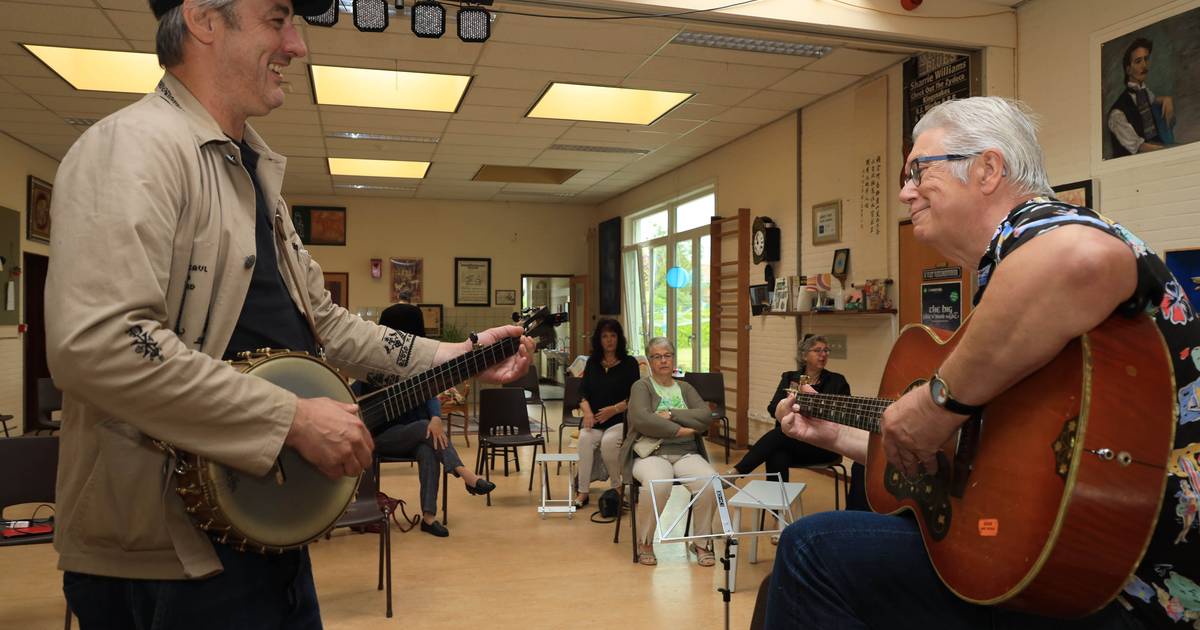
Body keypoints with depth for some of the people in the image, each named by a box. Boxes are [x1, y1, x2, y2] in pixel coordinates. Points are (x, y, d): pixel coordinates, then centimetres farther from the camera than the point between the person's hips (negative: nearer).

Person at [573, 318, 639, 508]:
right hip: (594, 419, 3)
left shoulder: (629, 363, 4)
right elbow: (582, 392, 9)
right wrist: (587, 411, -10)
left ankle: (616, 487, -7)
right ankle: (582, 491, -20)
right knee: (585, 439, -28)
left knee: (609, 441, -31)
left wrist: (614, 409, -16)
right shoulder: (592, 362, 15)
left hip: (620, 419, -3)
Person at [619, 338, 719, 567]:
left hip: (687, 454, 4)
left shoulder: (685, 388, 19)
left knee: (710, 482, -27)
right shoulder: (641, 387, 6)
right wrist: (679, 430, -11)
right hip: (651, 453, -3)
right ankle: (644, 543, -11)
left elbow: (706, 417, 1)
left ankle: (701, 542, -6)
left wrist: (671, 415, -10)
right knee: (658, 485, -36)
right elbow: (641, 419, -14)